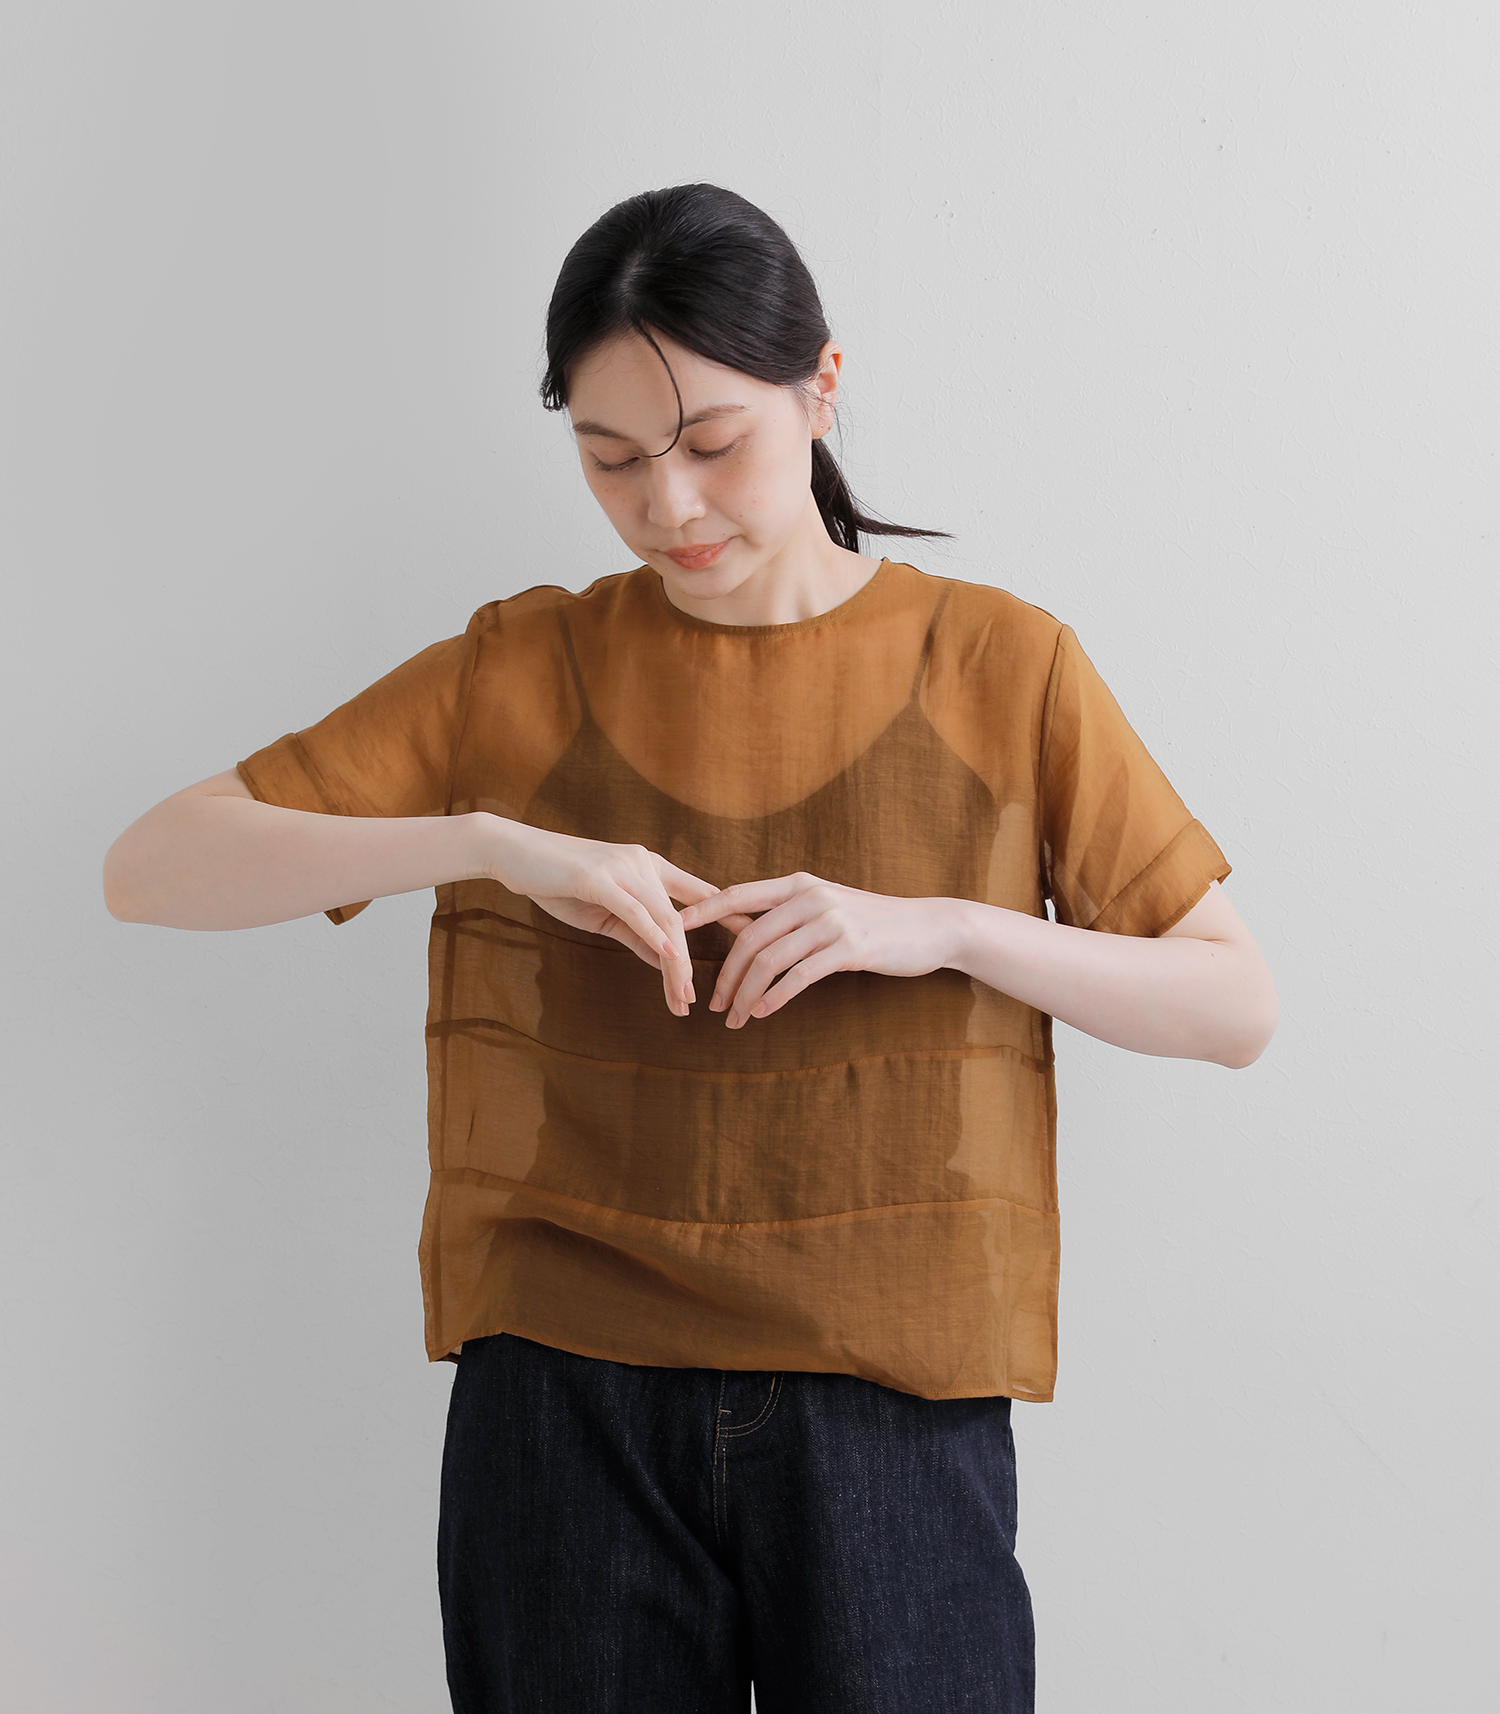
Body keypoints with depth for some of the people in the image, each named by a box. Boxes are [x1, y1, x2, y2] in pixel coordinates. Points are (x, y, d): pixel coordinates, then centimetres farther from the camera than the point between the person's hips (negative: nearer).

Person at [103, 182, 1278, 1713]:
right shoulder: (517, 673, 4)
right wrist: (493, 843, -16)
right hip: (567, 1394, 1)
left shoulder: (1000, 666, 3)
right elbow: (150, 868, -2)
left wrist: (938, 927, -14)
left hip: (890, 1405, 0)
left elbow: (1236, 1007, 2)